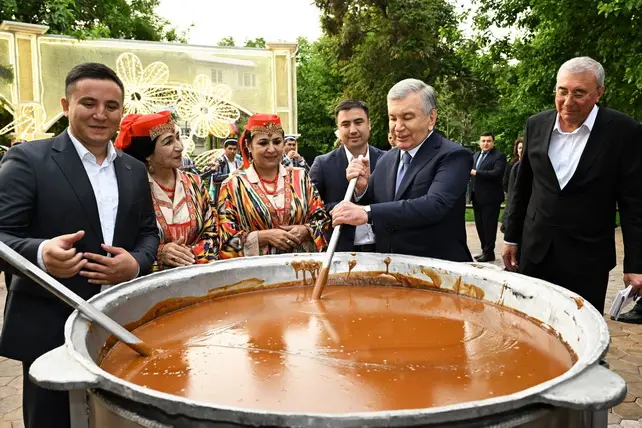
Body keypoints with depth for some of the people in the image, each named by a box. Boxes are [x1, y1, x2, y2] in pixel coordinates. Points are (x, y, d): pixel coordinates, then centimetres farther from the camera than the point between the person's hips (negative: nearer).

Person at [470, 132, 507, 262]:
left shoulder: (499, 156, -9)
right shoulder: (476, 155, 16)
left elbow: (497, 173, -22)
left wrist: (476, 173, -22)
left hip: (490, 198, -8)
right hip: (477, 197, 8)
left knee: (489, 226, -2)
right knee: (480, 225, 13)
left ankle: (489, 252, 8)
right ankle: (484, 250, 24)